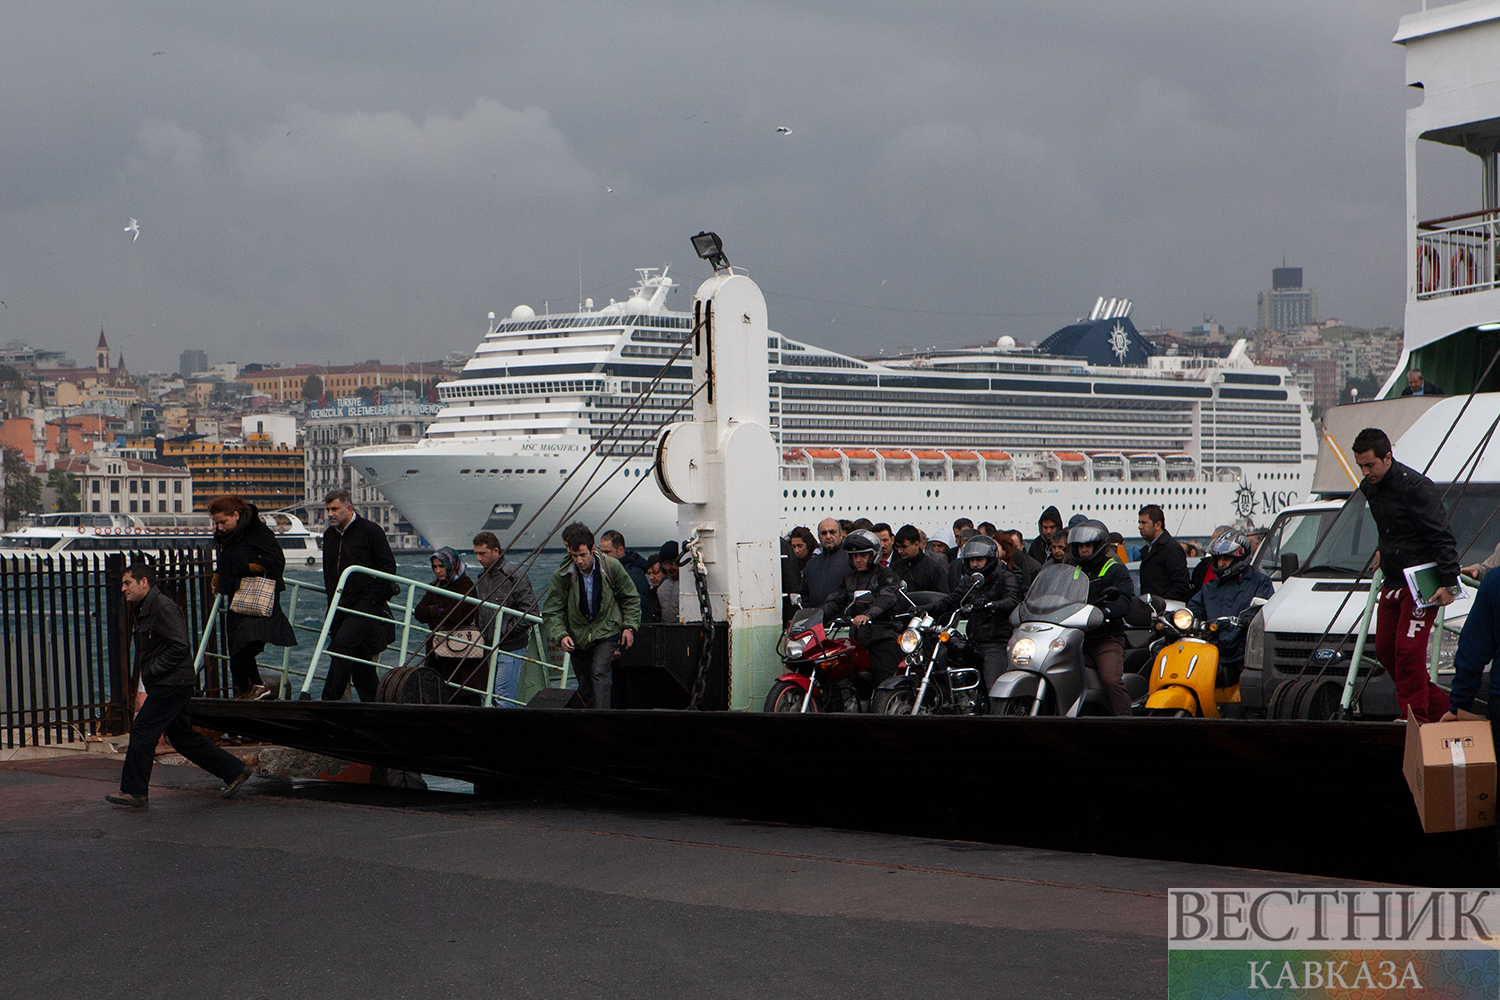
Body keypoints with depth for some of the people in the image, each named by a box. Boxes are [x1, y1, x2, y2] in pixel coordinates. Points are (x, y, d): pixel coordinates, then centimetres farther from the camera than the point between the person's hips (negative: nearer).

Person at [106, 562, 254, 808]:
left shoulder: (163, 608, -15)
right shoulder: (145, 610, 17)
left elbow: (179, 646, -22)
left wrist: (150, 671, -18)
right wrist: (144, 672, 12)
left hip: (172, 683, -10)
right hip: (167, 684, 10)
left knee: (142, 730, -10)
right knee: (182, 736, 12)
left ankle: (134, 792, -5)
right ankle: (235, 771, 18)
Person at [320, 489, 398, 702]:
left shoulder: (370, 530, -4)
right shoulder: (329, 535, 16)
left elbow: (388, 568, -5)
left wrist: (374, 597, -11)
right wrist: (332, 600, 17)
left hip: (366, 603, -7)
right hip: (340, 607, 7)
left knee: (341, 644, -22)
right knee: (359, 655, 6)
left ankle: (330, 698, -25)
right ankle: (372, 702, 12)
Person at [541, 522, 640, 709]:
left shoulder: (611, 567, -11)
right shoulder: (562, 575, -11)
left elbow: (631, 598, 3)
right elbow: (551, 611, -7)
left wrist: (629, 626, -6)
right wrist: (560, 636, -23)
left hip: (607, 632, -2)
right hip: (578, 636, 2)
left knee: (599, 672, -22)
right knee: (584, 685, 8)